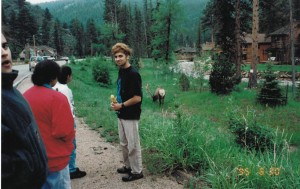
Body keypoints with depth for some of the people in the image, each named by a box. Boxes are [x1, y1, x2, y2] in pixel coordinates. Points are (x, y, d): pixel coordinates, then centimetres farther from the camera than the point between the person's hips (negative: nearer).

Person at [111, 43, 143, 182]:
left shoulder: (133, 74, -19)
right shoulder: (121, 71, 8)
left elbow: (137, 98, -21)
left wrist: (121, 105, -15)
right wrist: (116, 103, 5)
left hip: (130, 116, -9)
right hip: (121, 114, 9)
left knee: (133, 145, 3)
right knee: (124, 143, 20)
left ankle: (137, 172, 18)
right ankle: (128, 166, 36)